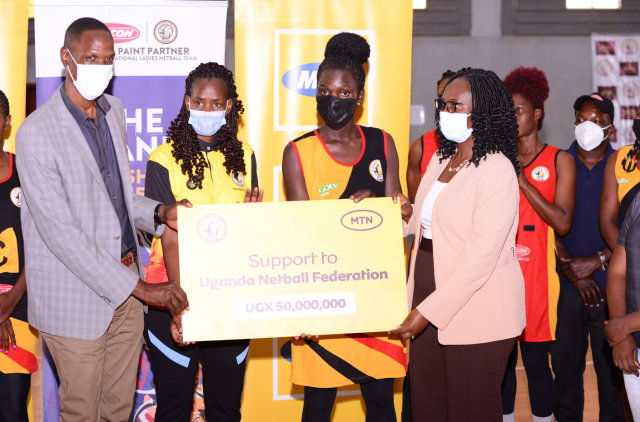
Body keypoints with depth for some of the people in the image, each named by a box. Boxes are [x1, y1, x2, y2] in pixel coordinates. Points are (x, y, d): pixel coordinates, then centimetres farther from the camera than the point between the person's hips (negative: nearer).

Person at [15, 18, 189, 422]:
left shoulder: (114, 111, 8)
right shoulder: (36, 132, -17)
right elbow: (59, 232, -21)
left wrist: (160, 212, -3)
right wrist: (138, 287, -21)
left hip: (124, 287, 7)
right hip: (76, 294, -6)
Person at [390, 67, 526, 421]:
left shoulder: (496, 170, -14)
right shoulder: (441, 159, 12)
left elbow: (482, 255, -20)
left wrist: (429, 310, -22)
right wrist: (410, 216, 0)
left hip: (478, 314, -7)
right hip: (428, 306, 7)